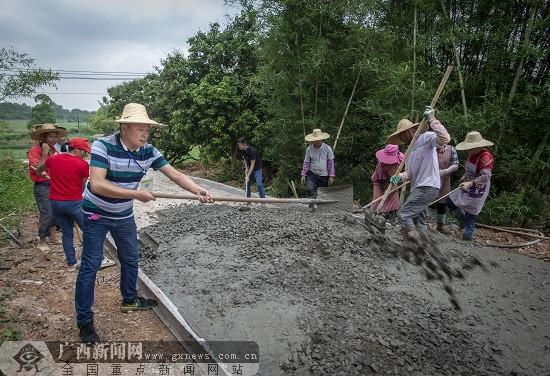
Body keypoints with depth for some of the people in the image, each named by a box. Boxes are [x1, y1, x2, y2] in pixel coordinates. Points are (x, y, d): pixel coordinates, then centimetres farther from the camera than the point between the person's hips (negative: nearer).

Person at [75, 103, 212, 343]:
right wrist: (136, 194, -35)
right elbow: (96, 185, -36)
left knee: (131, 258, 18)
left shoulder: (148, 151, -11)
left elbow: (175, 174, -13)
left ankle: (129, 300, 41)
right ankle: (84, 321, 15)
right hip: (96, 215, -6)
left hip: (124, 215, 6)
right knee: (90, 266, 0)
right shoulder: (103, 146, -27)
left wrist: (198, 191, -29)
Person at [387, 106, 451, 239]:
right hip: (419, 188, 10)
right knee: (419, 222, 16)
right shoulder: (410, 150, 19)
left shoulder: (426, 137, -7)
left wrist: (432, 120, -28)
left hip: (427, 187, -10)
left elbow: (445, 139, -28)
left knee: (403, 214, -12)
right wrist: (399, 177, -7)